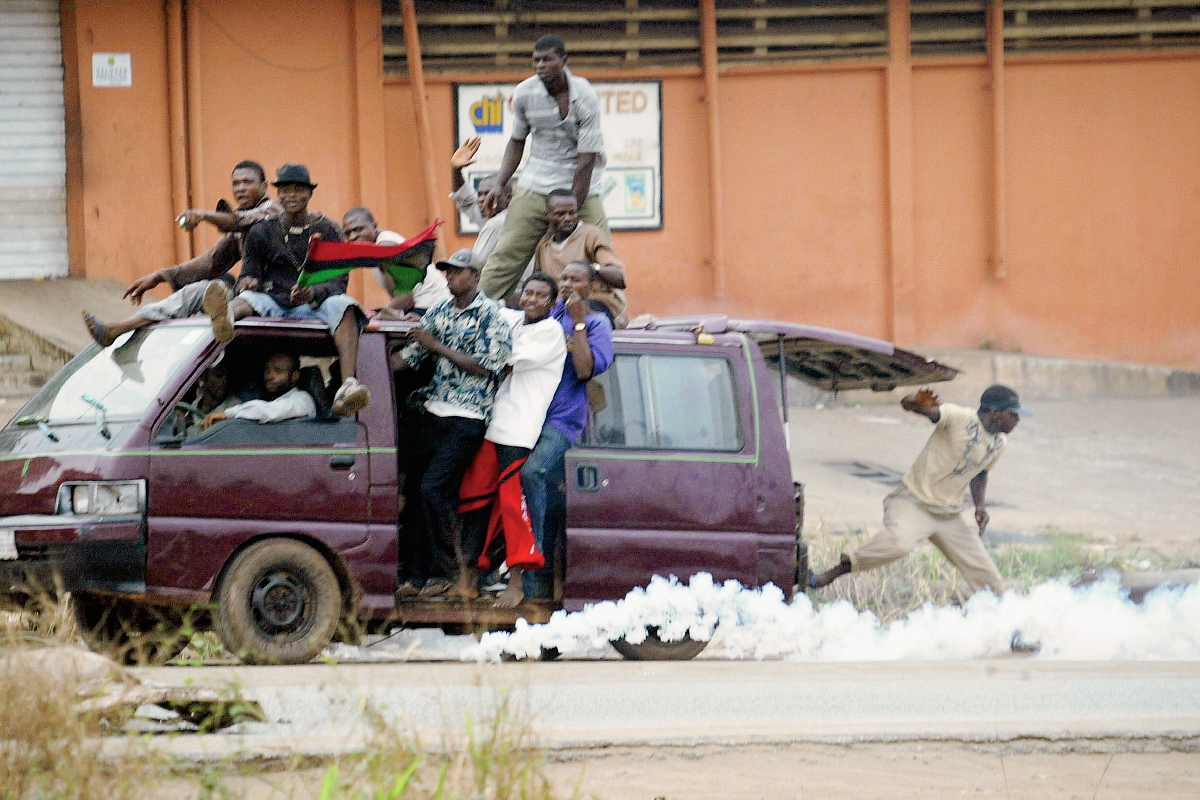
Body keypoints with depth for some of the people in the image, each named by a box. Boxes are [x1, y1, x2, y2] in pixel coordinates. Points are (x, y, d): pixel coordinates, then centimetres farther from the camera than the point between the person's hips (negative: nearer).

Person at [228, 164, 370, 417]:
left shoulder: (328, 231, 10)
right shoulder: (262, 232, 14)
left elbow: (339, 282, 1)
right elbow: (248, 275, 9)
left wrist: (314, 293, -22)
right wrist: (247, 282, -18)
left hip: (315, 306, -1)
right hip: (274, 304, 1)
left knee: (343, 305, -34)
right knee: (247, 299, -32)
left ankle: (347, 386, -54)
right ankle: (226, 315, -75)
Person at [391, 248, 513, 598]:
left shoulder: (490, 314, -5)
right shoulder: (439, 312, 14)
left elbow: (485, 366, -13)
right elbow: (407, 357, 12)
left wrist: (436, 346, -12)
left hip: (467, 419, -7)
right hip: (434, 412, 7)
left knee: (434, 488, -16)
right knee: (414, 488, 2)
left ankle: (444, 572, -6)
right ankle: (417, 575, 8)